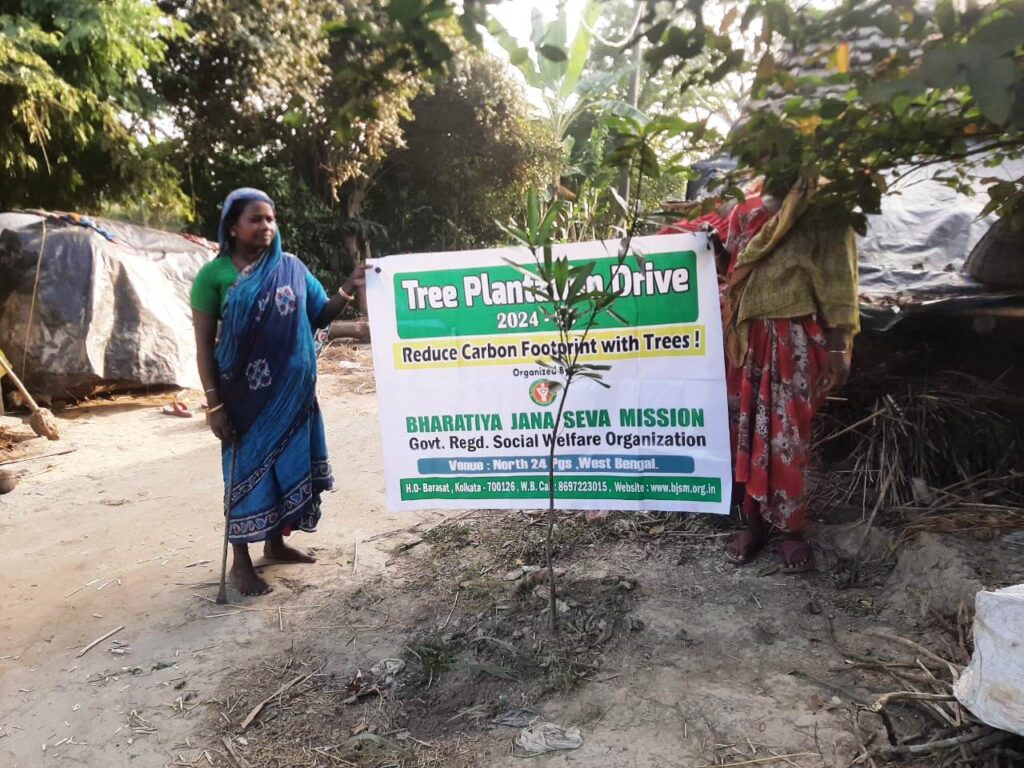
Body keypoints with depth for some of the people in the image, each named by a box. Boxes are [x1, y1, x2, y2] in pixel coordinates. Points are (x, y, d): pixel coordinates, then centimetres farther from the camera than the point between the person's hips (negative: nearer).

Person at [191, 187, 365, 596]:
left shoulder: (291, 267, 4)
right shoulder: (214, 275, -6)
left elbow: (320, 316, 8)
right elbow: (204, 345, -6)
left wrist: (349, 288, -8)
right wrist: (214, 403, -12)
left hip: (292, 388, 4)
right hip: (245, 391, -4)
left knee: (286, 463, 13)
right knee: (248, 468, 3)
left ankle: (276, 542, 32)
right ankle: (240, 561, 17)